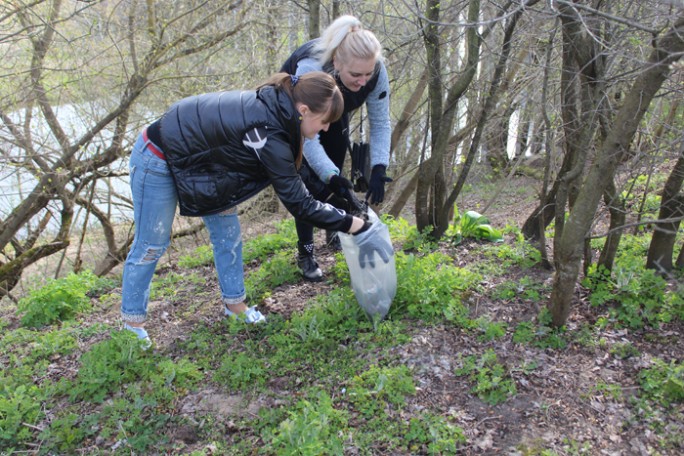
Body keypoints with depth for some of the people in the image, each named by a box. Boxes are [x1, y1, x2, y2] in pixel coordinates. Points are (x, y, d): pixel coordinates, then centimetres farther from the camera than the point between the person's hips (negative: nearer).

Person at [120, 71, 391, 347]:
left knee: (227, 230, 9)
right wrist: (360, 228, -24)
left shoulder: (272, 106, -8)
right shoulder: (268, 133, -33)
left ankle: (234, 304, 23)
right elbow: (300, 205, -28)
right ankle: (131, 323, 24)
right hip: (157, 161, -9)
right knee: (151, 245, 5)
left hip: (189, 155, 9)